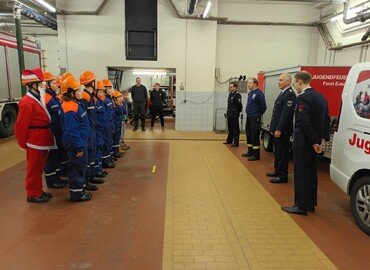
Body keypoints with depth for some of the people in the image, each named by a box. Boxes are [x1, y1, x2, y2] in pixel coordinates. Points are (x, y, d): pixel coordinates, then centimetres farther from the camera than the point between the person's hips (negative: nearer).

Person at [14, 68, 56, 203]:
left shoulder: (39, 99, 10)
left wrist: (47, 137, 12)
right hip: (35, 142, -9)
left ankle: (38, 191, 31)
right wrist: (23, 144, -9)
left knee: (39, 168, 18)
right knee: (34, 169, 5)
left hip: (43, 141, 9)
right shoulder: (27, 102, -18)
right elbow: (21, 125, -17)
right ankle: (33, 194, 18)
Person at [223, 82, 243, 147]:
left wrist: (237, 112, -10)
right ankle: (229, 140, 29)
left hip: (234, 115, -9)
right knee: (230, 129, 18)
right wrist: (228, 112, 15)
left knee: (235, 129, -3)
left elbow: (239, 105, -18)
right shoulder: (230, 94, 15)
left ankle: (236, 142, 2)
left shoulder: (237, 95, -14)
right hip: (229, 115, 9)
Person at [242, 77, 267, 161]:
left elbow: (263, 106, -13)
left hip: (255, 118, -9)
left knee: (255, 136, -4)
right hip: (249, 117, 9)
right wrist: (249, 112, 14)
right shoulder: (250, 93, 12)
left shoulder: (259, 93, -14)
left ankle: (256, 155, 5)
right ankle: (250, 152, 27)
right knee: (249, 135, 15)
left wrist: (258, 114, -1)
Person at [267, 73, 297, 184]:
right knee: (277, 152, 19)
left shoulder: (289, 94, -16)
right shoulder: (283, 93, 14)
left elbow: (286, 114, -22)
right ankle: (277, 171, 32)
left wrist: (279, 129, -23)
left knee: (282, 153, -1)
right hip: (277, 129, 10)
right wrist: (274, 128, 15)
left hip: (282, 130, -10)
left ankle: (282, 176, 9)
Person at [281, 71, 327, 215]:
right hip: (314, 142, 9)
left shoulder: (303, 98, -16)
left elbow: (305, 122, -22)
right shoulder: (320, 97, 12)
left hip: (303, 142, -9)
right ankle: (310, 204, 26)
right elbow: (324, 120, 14)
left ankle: (301, 206, 7)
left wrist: (314, 141, -16)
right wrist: (321, 139, 12)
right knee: (311, 173, 16)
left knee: (301, 174, -1)